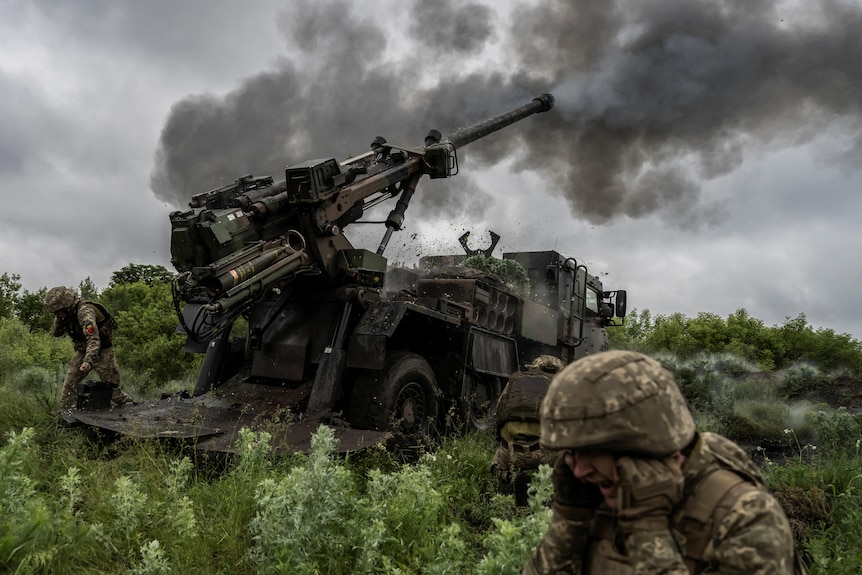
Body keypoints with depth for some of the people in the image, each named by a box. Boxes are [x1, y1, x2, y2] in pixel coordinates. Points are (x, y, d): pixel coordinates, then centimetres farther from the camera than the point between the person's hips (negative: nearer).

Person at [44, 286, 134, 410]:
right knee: (68, 385, -4)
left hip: (101, 352, -8)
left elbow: (94, 340, -36)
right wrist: (58, 319, -14)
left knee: (112, 390, -3)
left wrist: (89, 360, -50)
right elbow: (55, 333, 5)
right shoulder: (67, 312, -2)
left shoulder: (85, 311, -28)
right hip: (82, 352, 8)